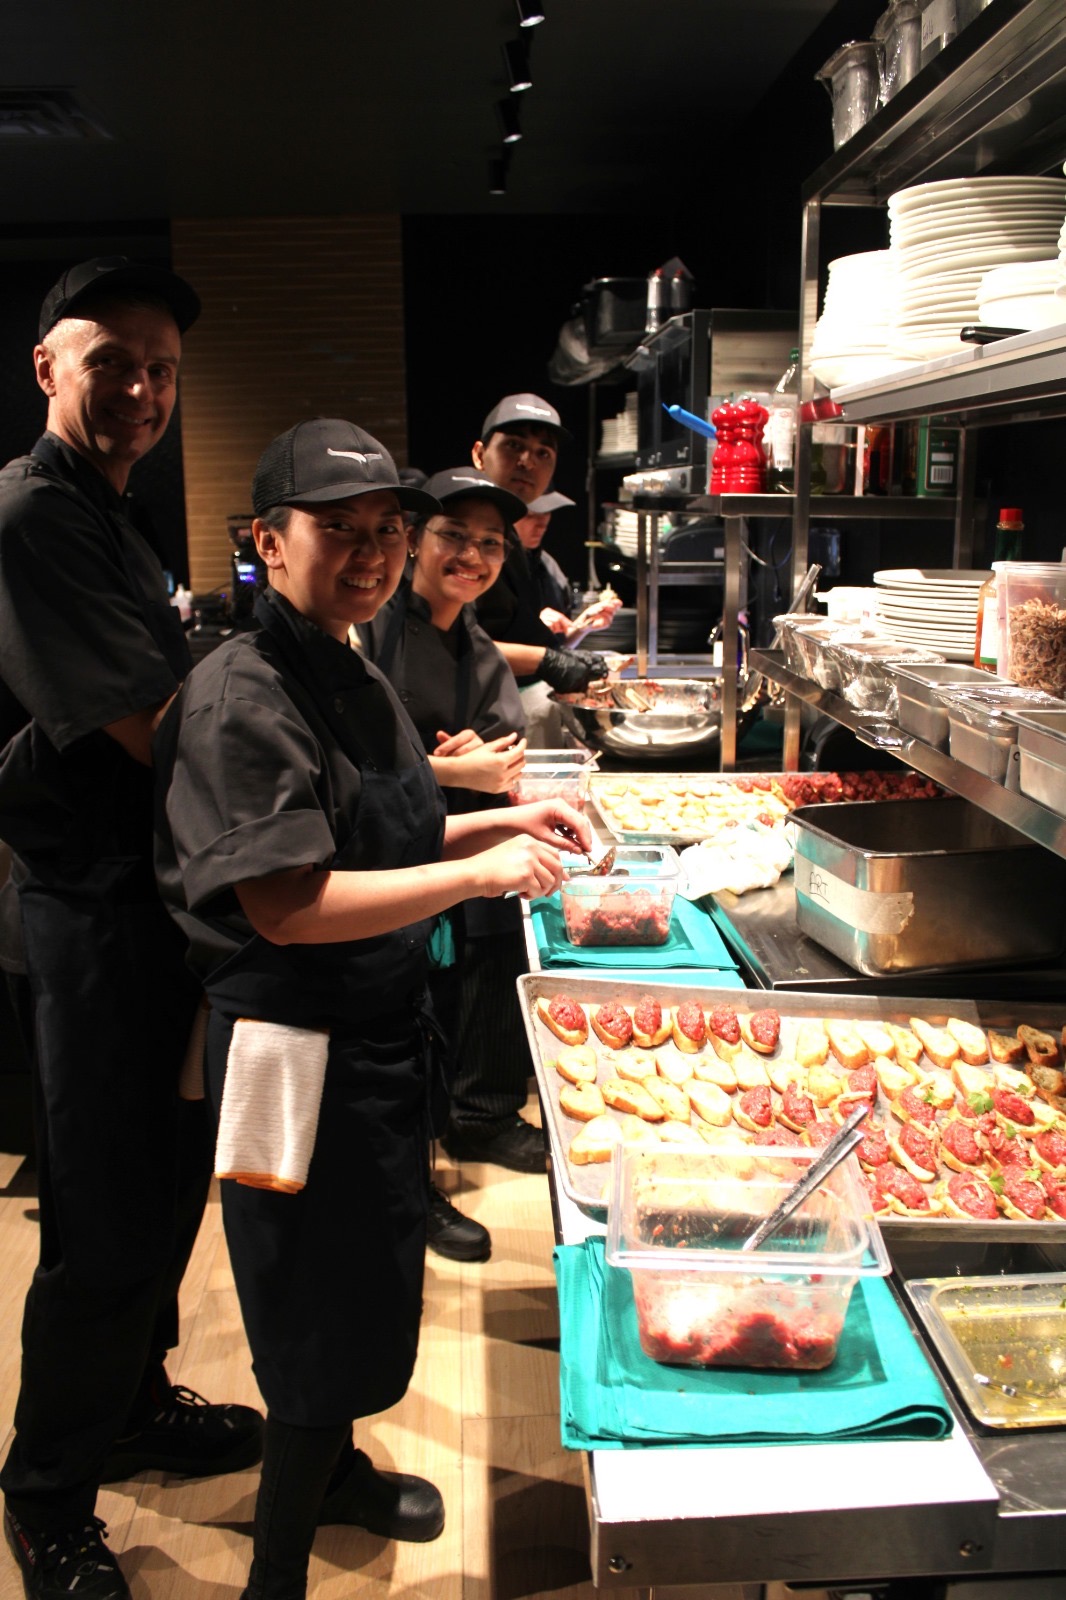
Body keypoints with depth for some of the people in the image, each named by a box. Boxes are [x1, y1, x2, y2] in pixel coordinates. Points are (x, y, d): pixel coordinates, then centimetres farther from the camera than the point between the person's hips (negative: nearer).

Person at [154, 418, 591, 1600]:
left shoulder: (353, 673, 8)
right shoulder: (244, 697, -22)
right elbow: (287, 905, -28)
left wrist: (504, 823, 5)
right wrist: (479, 872, -24)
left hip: (377, 1026, 9)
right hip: (297, 1046, -9)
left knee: (372, 1276, 25)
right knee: (325, 1311, 6)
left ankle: (335, 1468, 51)